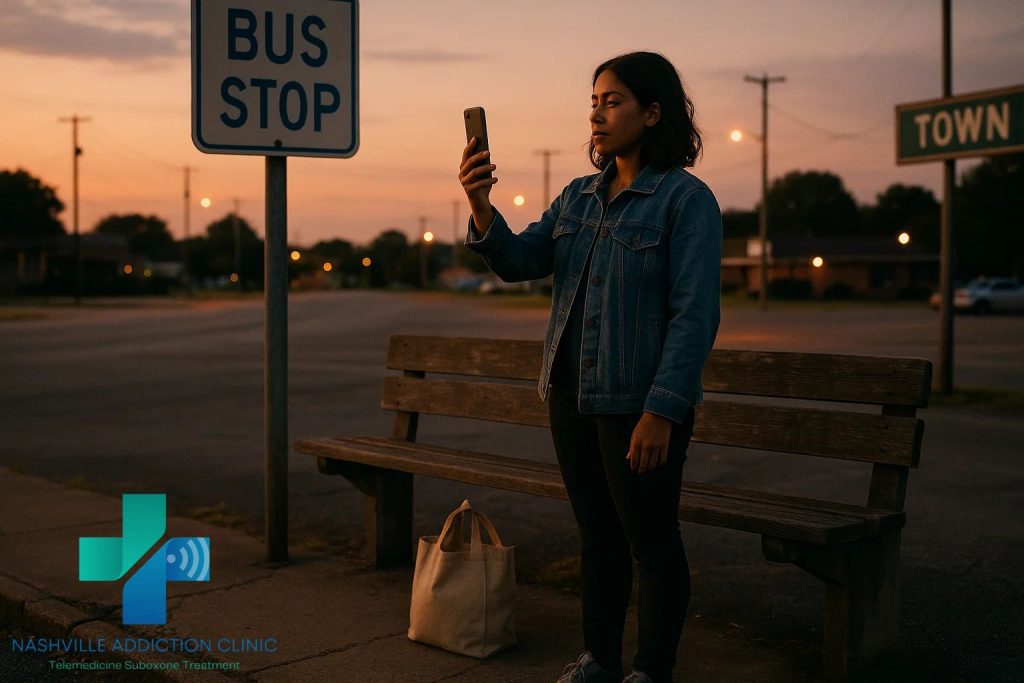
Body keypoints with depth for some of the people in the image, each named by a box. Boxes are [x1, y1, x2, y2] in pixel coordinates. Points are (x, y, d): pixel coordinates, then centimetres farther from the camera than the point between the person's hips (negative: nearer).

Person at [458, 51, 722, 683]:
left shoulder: (687, 199, -10)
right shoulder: (579, 196, 11)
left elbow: (695, 316, -15)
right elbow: (518, 260, 4)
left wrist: (662, 411, -21)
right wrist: (481, 205, -14)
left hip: (640, 404, -7)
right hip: (572, 396, 7)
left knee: (651, 543, 4)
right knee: (598, 536, 17)